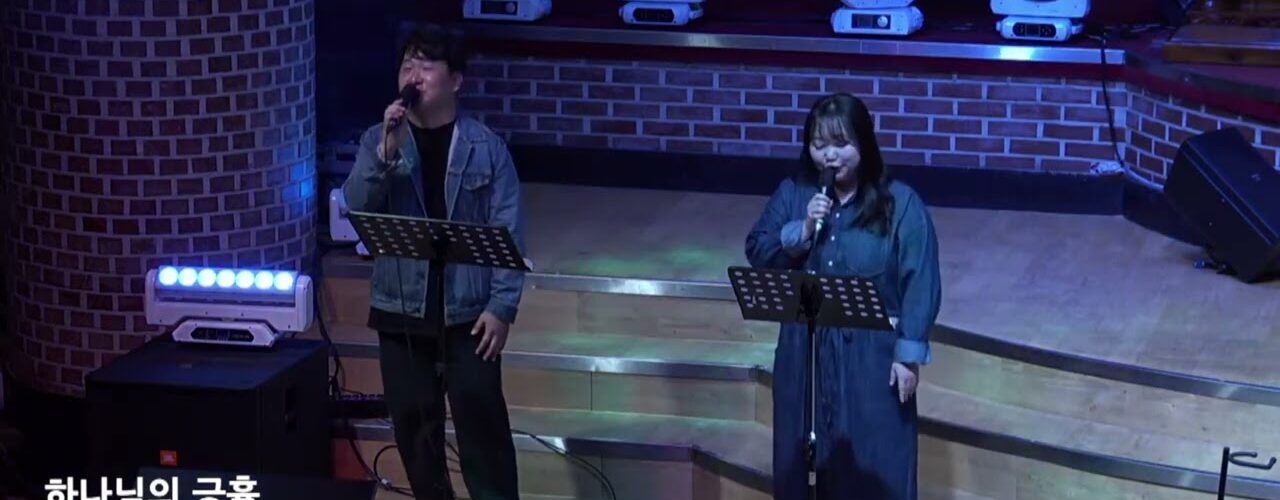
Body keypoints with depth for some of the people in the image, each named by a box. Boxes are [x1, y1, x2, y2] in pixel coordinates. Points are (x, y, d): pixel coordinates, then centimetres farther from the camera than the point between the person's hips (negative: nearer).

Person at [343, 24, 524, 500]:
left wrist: (501, 307, -11)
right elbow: (354, 210, -11)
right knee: (413, 422, 11)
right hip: (401, 309, 3)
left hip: (468, 309, -2)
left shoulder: (486, 146, -3)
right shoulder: (378, 139, 2)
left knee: (481, 422, -3)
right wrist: (388, 152, -23)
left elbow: (507, 233, -4)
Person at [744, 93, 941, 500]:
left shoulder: (900, 203, -8)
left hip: (871, 355, -4)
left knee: (873, 466, 0)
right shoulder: (792, 194, 4)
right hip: (805, 351, 4)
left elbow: (920, 283, -9)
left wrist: (909, 354, -13)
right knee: (805, 458, 10)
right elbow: (757, 254, 1)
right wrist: (802, 231, -15)